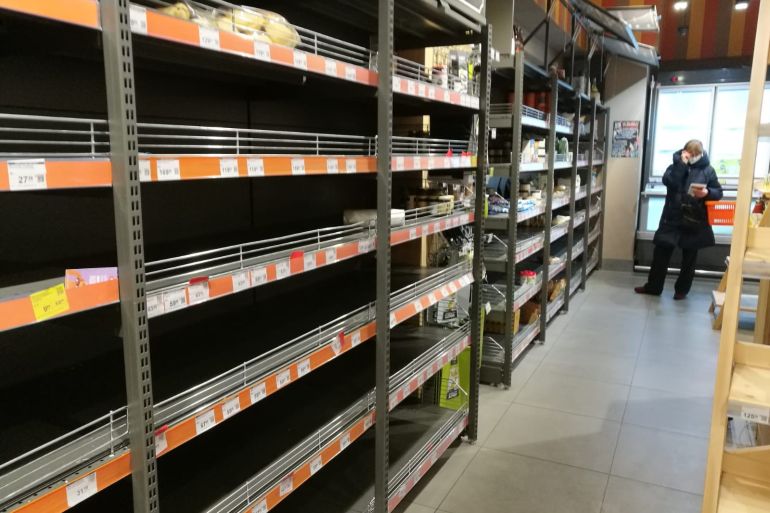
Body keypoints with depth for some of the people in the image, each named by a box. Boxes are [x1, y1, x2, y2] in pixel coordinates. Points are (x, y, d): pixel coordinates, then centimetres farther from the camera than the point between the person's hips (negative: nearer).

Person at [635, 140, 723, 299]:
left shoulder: (708, 170, 3)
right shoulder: (676, 165, 4)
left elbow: (718, 192, 4)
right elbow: (668, 182, -16)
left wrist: (707, 192, -16)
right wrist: (682, 164, -15)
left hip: (695, 220, 0)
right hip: (672, 217, 0)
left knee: (689, 257, 9)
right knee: (661, 252, 4)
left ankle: (682, 289, 22)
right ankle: (653, 286, 16)